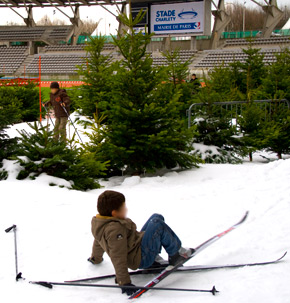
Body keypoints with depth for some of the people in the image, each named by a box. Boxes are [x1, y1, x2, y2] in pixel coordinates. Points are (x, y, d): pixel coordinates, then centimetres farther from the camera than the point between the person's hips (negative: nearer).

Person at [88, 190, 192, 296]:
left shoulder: (99, 223, 2)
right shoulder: (115, 229, -28)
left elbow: (98, 243, 21)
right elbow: (118, 258, -31)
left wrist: (95, 258, 38)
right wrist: (124, 283, -31)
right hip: (141, 258, -11)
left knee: (157, 217, 13)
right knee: (157, 224, -19)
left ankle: (155, 258, 11)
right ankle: (176, 253, -1)